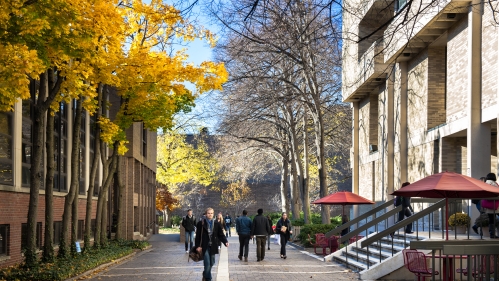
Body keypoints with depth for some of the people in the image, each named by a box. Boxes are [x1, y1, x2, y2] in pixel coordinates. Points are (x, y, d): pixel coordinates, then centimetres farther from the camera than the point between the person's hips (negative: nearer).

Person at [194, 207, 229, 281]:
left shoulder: (217, 224, 4)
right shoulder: (201, 223, -3)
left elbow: (221, 235, 4)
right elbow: (198, 236, -1)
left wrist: (225, 242, -12)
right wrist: (198, 246, -8)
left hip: (213, 247, 3)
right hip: (205, 247, -3)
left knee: (211, 263, 13)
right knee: (207, 263, -9)